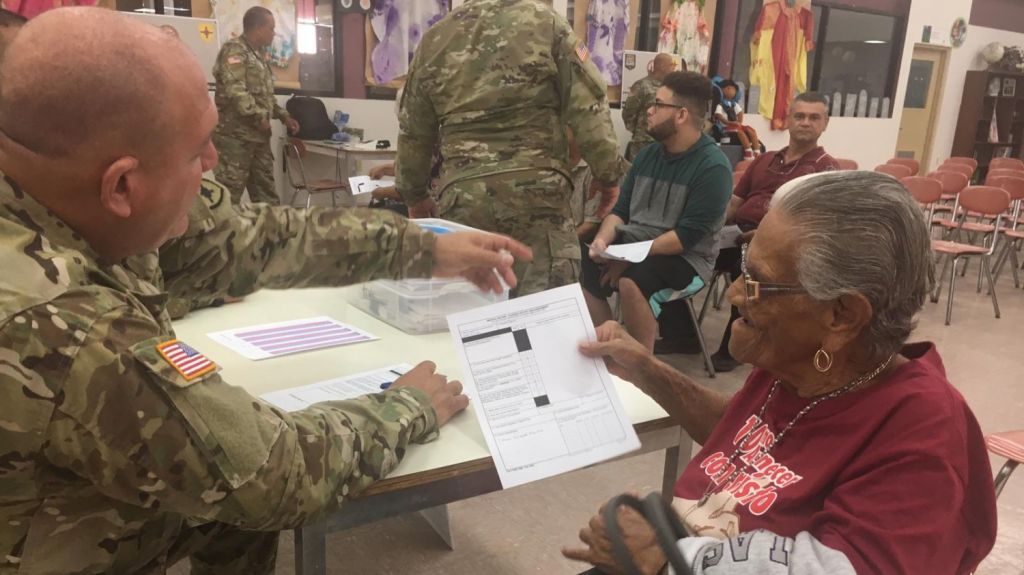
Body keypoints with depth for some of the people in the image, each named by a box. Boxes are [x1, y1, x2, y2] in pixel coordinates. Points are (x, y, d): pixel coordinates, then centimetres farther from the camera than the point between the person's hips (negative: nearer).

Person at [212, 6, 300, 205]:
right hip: (235, 136, -9)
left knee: (266, 194, 12)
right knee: (229, 195, -6)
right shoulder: (234, 50, -10)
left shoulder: (258, 54, 19)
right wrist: (259, 117, -18)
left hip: (259, 136, 9)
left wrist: (283, 116, 16)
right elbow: (234, 90, -23)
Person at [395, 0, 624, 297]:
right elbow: (587, 107, -2)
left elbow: (413, 133, 20)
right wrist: (608, 174, 8)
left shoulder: (433, 40, 13)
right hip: (537, 189, -3)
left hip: (463, 196, 3)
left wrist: (414, 194, 32)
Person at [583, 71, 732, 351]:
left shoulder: (713, 167, -14)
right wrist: (602, 240, -12)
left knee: (630, 282, -33)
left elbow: (687, 237, -19)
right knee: (582, 271, -17)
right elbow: (620, 209, 9)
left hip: (684, 257, -6)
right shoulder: (648, 154, 8)